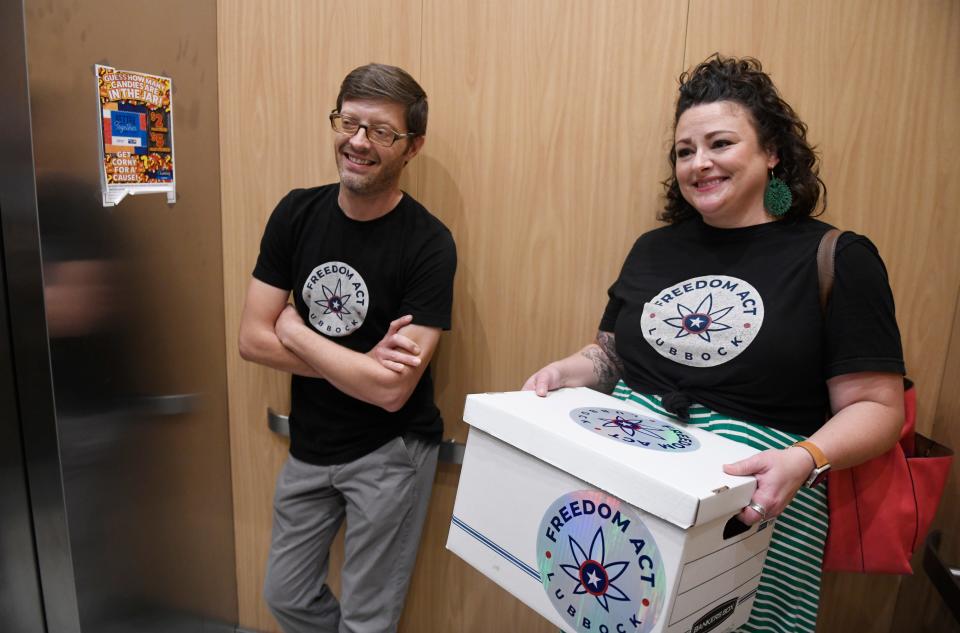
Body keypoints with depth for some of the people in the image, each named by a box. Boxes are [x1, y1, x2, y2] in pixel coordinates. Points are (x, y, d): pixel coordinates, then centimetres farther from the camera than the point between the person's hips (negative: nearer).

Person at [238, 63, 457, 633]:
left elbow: (391, 390, -25)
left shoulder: (429, 244, -20)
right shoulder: (297, 213, -6)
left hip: (389, 452, -4)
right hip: (310, 444, 5)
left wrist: (294, 330, -15)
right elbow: (252, 339, -8)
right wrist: (359, 364, -20)